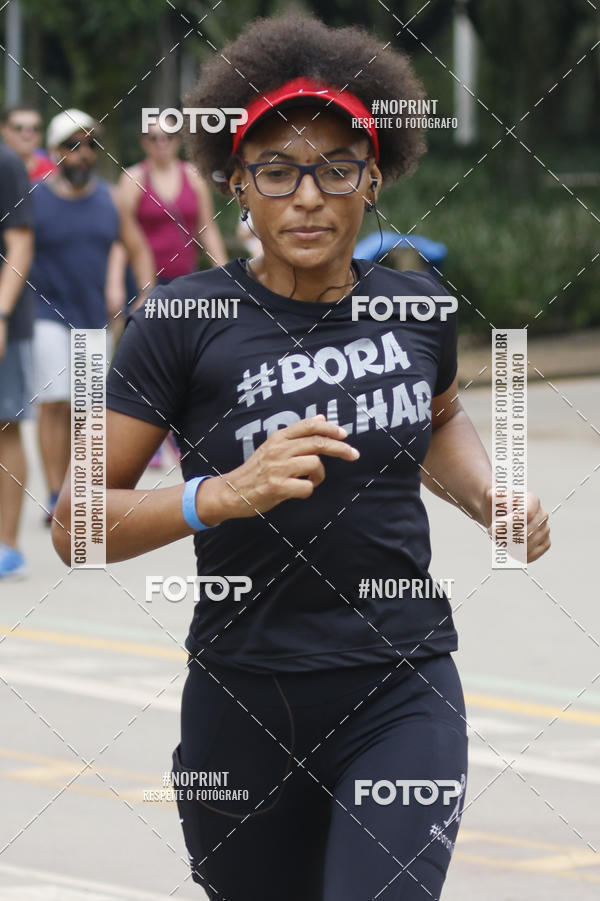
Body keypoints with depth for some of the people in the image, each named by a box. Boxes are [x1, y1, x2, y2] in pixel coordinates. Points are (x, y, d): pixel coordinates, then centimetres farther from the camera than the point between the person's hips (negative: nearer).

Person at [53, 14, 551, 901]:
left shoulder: (416, 307, 3)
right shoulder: (183, 322, -8)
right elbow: (75, 526, -12)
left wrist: (490, 497, 7)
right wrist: (222, 494, -26)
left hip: (403, 693, 1)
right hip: (247, 694, -1)